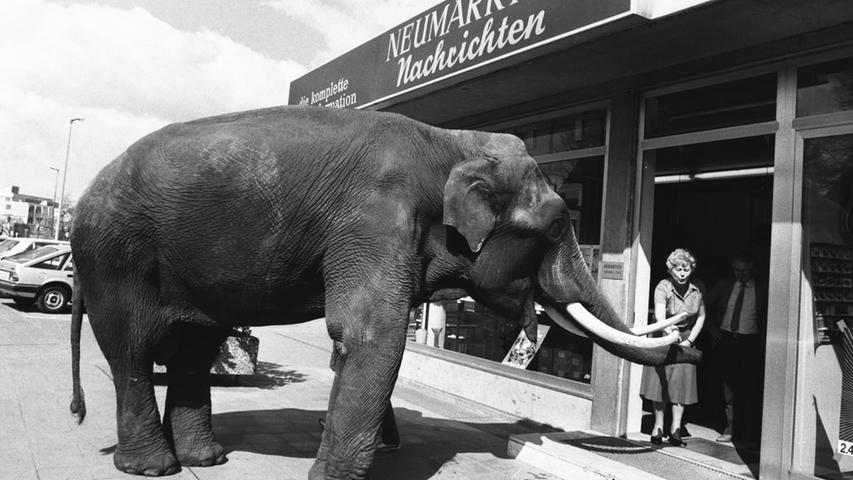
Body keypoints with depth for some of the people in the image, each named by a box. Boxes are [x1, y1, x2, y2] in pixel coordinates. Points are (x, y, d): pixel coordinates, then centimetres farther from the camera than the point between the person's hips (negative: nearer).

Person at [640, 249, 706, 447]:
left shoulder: (696, 290, -3)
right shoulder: (663, 287, -16)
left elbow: (701, 317, 9)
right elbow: (659, 313, -32)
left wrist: (690, 340, -2)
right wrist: (668, 329, -52)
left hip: (685, 340, 3)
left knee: (682, 382, -3)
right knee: (660, 381, 1)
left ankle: (676, 427, 1)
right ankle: (658, 425, 12)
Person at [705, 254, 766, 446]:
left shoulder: (761, 290, 2)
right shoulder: (723, 285, 7)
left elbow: (765, 320, 4)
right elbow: (706, 307, 15)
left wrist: (762, 345, -4)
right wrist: (712, 328, 3)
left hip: (749, 343, -2)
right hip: (725, 339, 2)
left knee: (749, 388, -2)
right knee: (728, 386, 6)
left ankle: (749, 434, 7)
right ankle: (729, 428, 15)